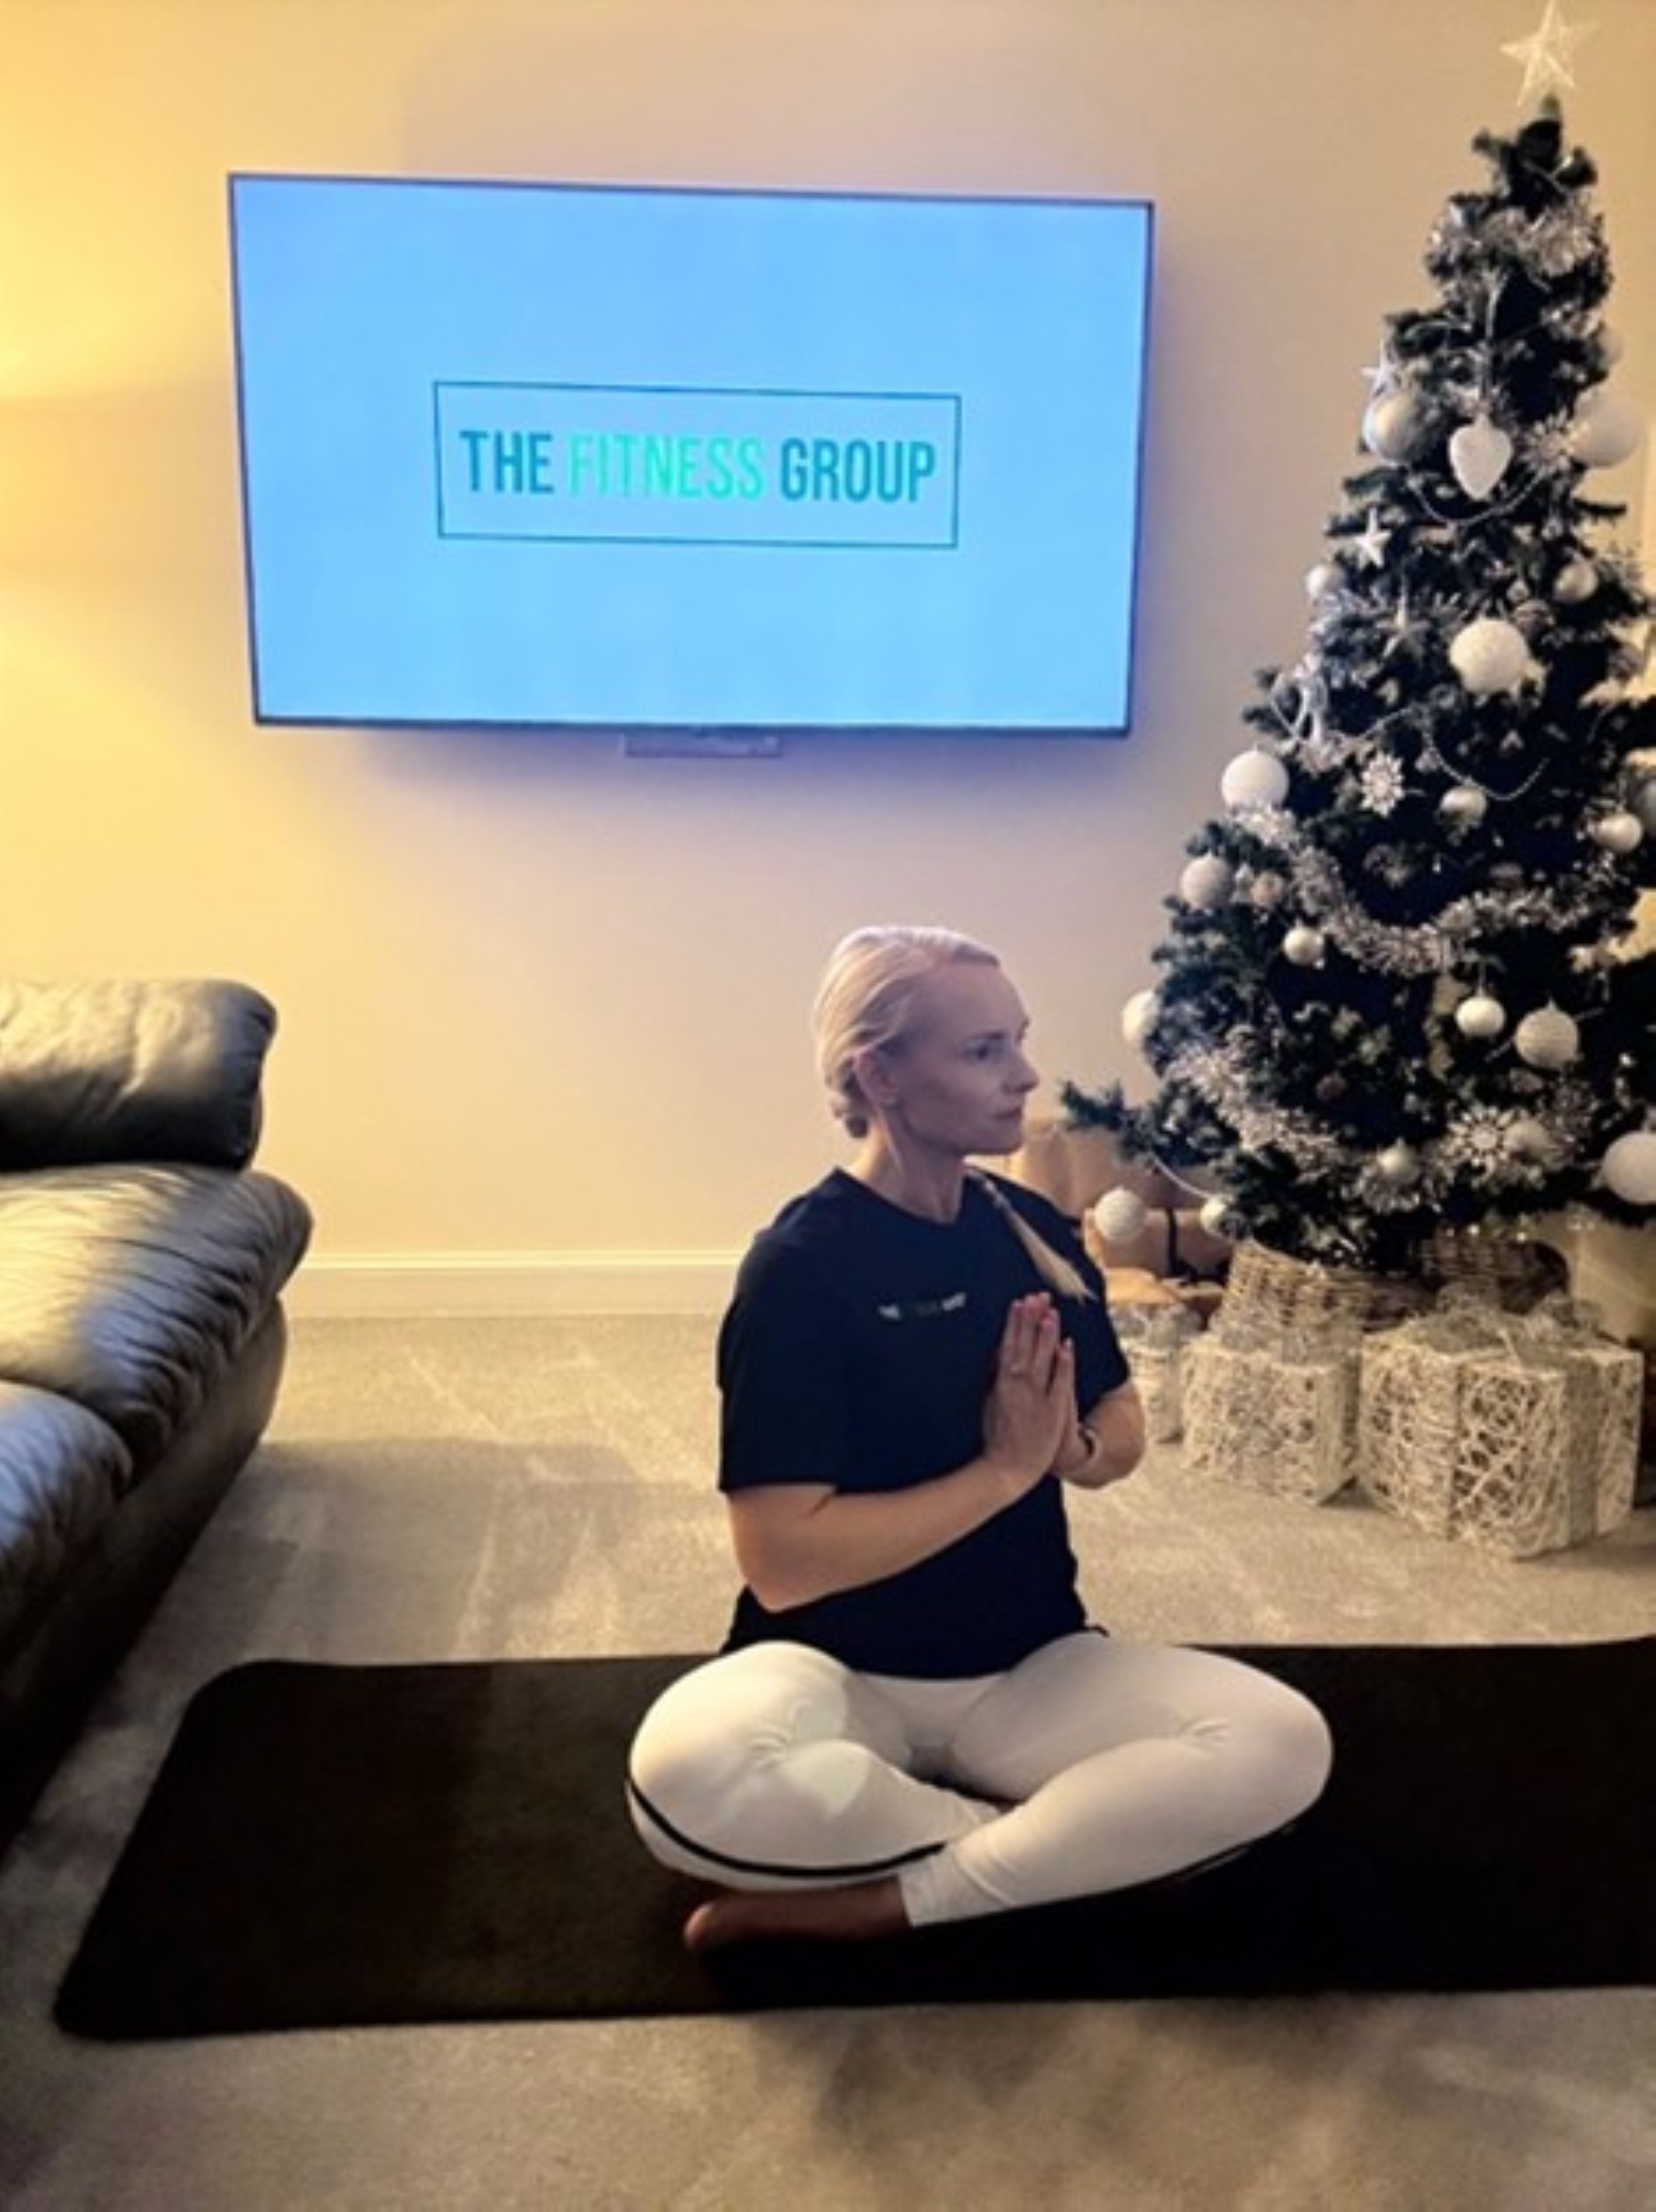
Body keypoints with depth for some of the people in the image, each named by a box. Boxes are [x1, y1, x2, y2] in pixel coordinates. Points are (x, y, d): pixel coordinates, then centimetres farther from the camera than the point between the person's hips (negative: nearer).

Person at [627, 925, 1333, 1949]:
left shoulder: (1033, 1229, 0)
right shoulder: (802, 1265, -17)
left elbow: (1125, 1431, 13)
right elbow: (782, 1562, -22)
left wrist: (1072, 1449, -11)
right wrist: (1004, 1470, -19)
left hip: (1031, 1666, 5)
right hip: (841, 1672, -4)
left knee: (1285, 1747, -19)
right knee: (688, 1770, -36)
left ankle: (881, 1902, -13)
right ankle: (1059, 1843, -13)